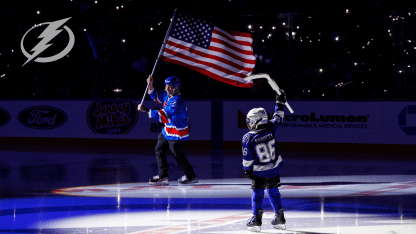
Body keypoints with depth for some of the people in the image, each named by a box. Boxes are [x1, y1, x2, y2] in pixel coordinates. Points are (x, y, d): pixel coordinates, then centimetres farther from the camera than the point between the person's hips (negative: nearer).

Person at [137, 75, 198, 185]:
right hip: (167, 131, 9)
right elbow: (156, 97, 17)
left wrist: (146, 110, -37)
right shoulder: (167, 95, 1)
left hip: (177, 134, -9)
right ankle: (163, 177, 12)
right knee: (159, 150, 8)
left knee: (178, 156, 1)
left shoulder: (177, 102, -29)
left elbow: (164, 116, -36)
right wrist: (150, 86, -3)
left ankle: (191, 177, 19)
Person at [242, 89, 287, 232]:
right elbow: (277, 119, 9)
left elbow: (247, 158, -12)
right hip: (274, 168, 4)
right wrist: (280, 103, 20)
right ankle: (280, 219, 21)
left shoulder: (248, 138, -19)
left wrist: (247, 170, 4)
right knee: (273, 191, 18)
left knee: (257, 192, 9)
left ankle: (256, 220, 3)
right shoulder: (271, 129, -11)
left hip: (259, 172, -4)